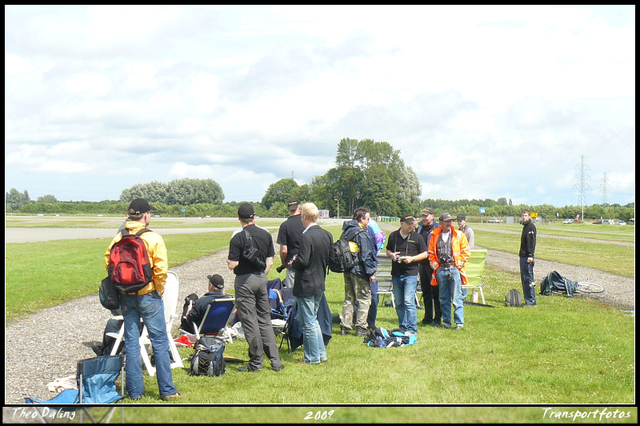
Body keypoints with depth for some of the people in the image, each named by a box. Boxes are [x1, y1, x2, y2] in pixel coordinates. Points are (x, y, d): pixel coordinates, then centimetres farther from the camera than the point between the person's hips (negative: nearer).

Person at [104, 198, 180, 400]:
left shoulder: (118, 238, 1)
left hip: (126, 297, 4)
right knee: (159, 342, 4)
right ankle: (167, 390, 6)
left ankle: (134, 391, 12)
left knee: (131, 342, 10)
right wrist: (159, 290, 0)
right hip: (148, 296, -4)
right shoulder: (153, 238, -10)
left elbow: (108, 262, 1)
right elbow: (160, 270, -15)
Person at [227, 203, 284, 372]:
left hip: (245, 281, -5)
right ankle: (275, 361, 11)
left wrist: (229, 261, 6)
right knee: (265, 320, 12)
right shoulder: (266, 234, 3)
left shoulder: (238, 237, -14)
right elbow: (270, 262, 6)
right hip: (262, 279, 6)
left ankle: (256, 363, 5)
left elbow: (232, 265, -16)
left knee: (249, 321, 1)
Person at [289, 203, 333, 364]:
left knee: (308, 323, 1)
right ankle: (321, 354, 24)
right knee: (313, 320, 21)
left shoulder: (306, 237, -21)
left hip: (306, 284, -8)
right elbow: (330, 258, 11)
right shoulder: (327, 235, 4)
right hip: (320, 283, 8)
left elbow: (303, 261, -23)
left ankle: (313, 358, 8)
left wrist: (293, 264, -4)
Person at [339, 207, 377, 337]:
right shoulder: (362, 234, -15)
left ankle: (345, 326, 15)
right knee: (364, 299, 1)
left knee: (349, 298, 15)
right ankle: (361, 328, -1)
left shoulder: (346, 232, 10)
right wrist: (371, 272, -14)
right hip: (359, 270, -8)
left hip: (347, 270, 8)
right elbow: (366, 255, -17)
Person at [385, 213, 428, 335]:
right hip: (396, 274, 4)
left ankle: (412, 329, -4)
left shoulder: (417, 237, 0)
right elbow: (388, 250, 20)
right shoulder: (393, 236, 8)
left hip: (410, 274, -4)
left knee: (408, 301, -10)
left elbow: (425, 254, 3)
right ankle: (402, 327, 20)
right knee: (399, 303, 9)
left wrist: (412, 258, -12)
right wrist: (391, 255, -3)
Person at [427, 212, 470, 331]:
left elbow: (465, 252, 5)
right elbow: (431, 252, 16)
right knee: (444, 298, 10)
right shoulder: (435, 236, 8)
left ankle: (459, 322, -1)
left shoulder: (459, 235, 3)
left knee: (456, 298, -5)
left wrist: (459, 263, -3)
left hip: (454, 269, -3)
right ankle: (446, 321, 18)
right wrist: (434, 264, 6)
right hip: (441, 270, 3)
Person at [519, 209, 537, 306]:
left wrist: (530, 256, -22)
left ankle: (531, 301, -7)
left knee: (528, 278, -9)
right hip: (523, 256, 10)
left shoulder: (531, 227, -10)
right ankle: (527, 300, 14)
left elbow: (532, 242, -17)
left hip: (528, 257, -10)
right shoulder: (525, 226, 18)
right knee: (524, 279, 10)